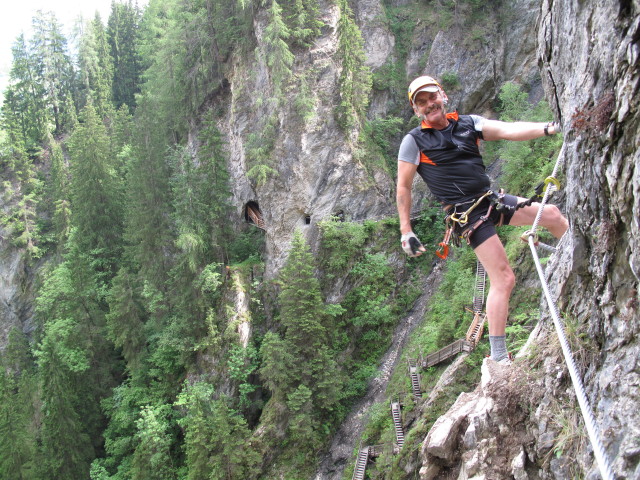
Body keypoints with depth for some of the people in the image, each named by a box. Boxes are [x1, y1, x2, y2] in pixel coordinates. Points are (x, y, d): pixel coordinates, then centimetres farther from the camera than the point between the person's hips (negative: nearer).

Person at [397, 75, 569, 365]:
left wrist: (548, 128, -20)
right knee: (504, 279, -12)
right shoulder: (414, 141, -4)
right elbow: (403, 188, -3)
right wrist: (405, 232, -7)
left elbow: (508, 130, -4)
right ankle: (498, 357, -6)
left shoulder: (468, 124, 9)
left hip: (491, 200, 6)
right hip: (467, 214, -6)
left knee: (551, 214, 12)